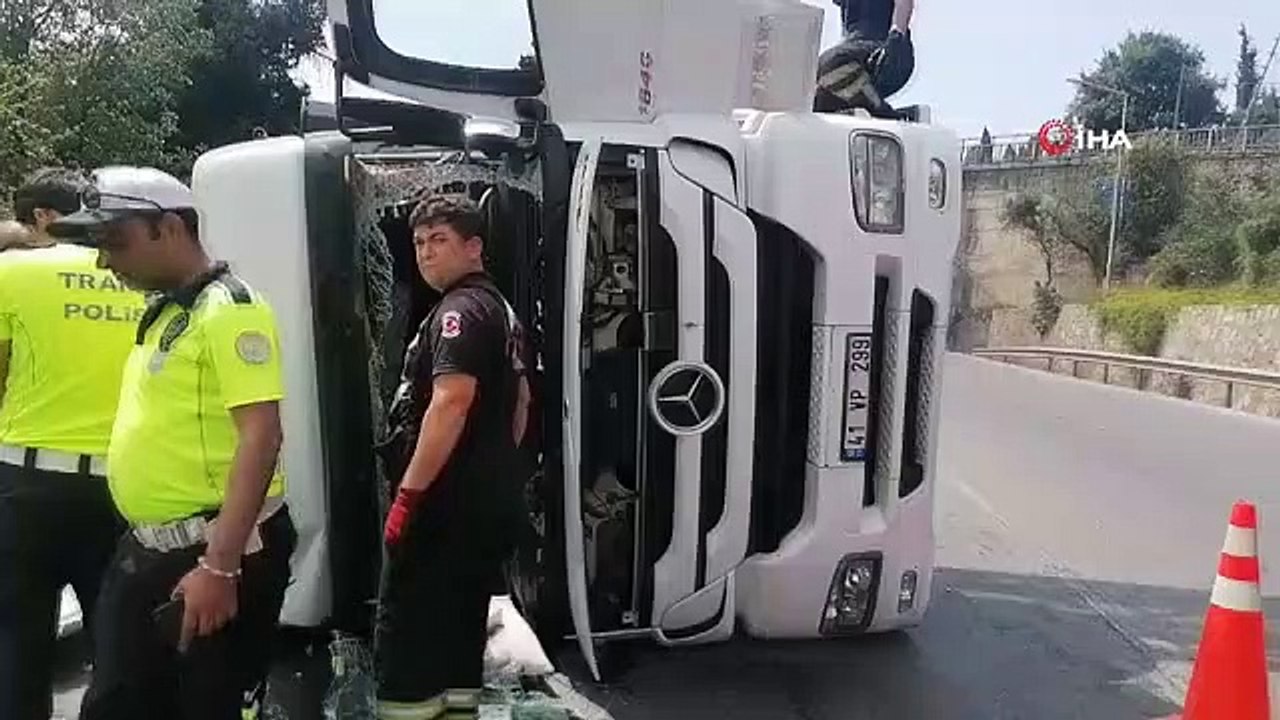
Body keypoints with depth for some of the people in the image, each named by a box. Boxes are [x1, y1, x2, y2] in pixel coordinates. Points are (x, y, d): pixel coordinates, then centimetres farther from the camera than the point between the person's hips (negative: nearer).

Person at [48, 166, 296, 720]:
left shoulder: (229, 308, -15)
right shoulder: (164, 312, 14)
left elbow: (260, 435, -23)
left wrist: (220, 565, -25)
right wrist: (143, 546, 22)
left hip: (218, 551, -9)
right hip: (147, 551, 9)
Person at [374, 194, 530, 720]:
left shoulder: (460, 309, -13)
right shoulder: (499, 308, 18)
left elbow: (451, 403, -26)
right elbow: (519, 402, 24)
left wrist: (409, 492, -23)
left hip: (448, 502, -10)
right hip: (492, 501, 10)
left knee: (405, 635, -4)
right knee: (461, 627, 17)